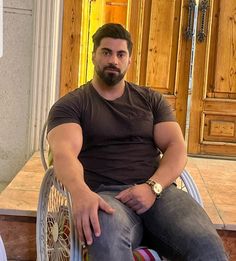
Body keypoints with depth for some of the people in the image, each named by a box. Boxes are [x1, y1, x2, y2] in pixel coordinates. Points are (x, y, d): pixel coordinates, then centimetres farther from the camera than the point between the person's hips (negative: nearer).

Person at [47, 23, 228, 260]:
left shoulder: (151, 99, 19)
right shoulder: (70, 105, 9)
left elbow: (176, 147, 8)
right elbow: (64, 153, -10)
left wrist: (153, 187, -12)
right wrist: (80, 191, -32)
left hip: (158, 190, 2)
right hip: (105, 194, -2)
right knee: (107, 239, -38)